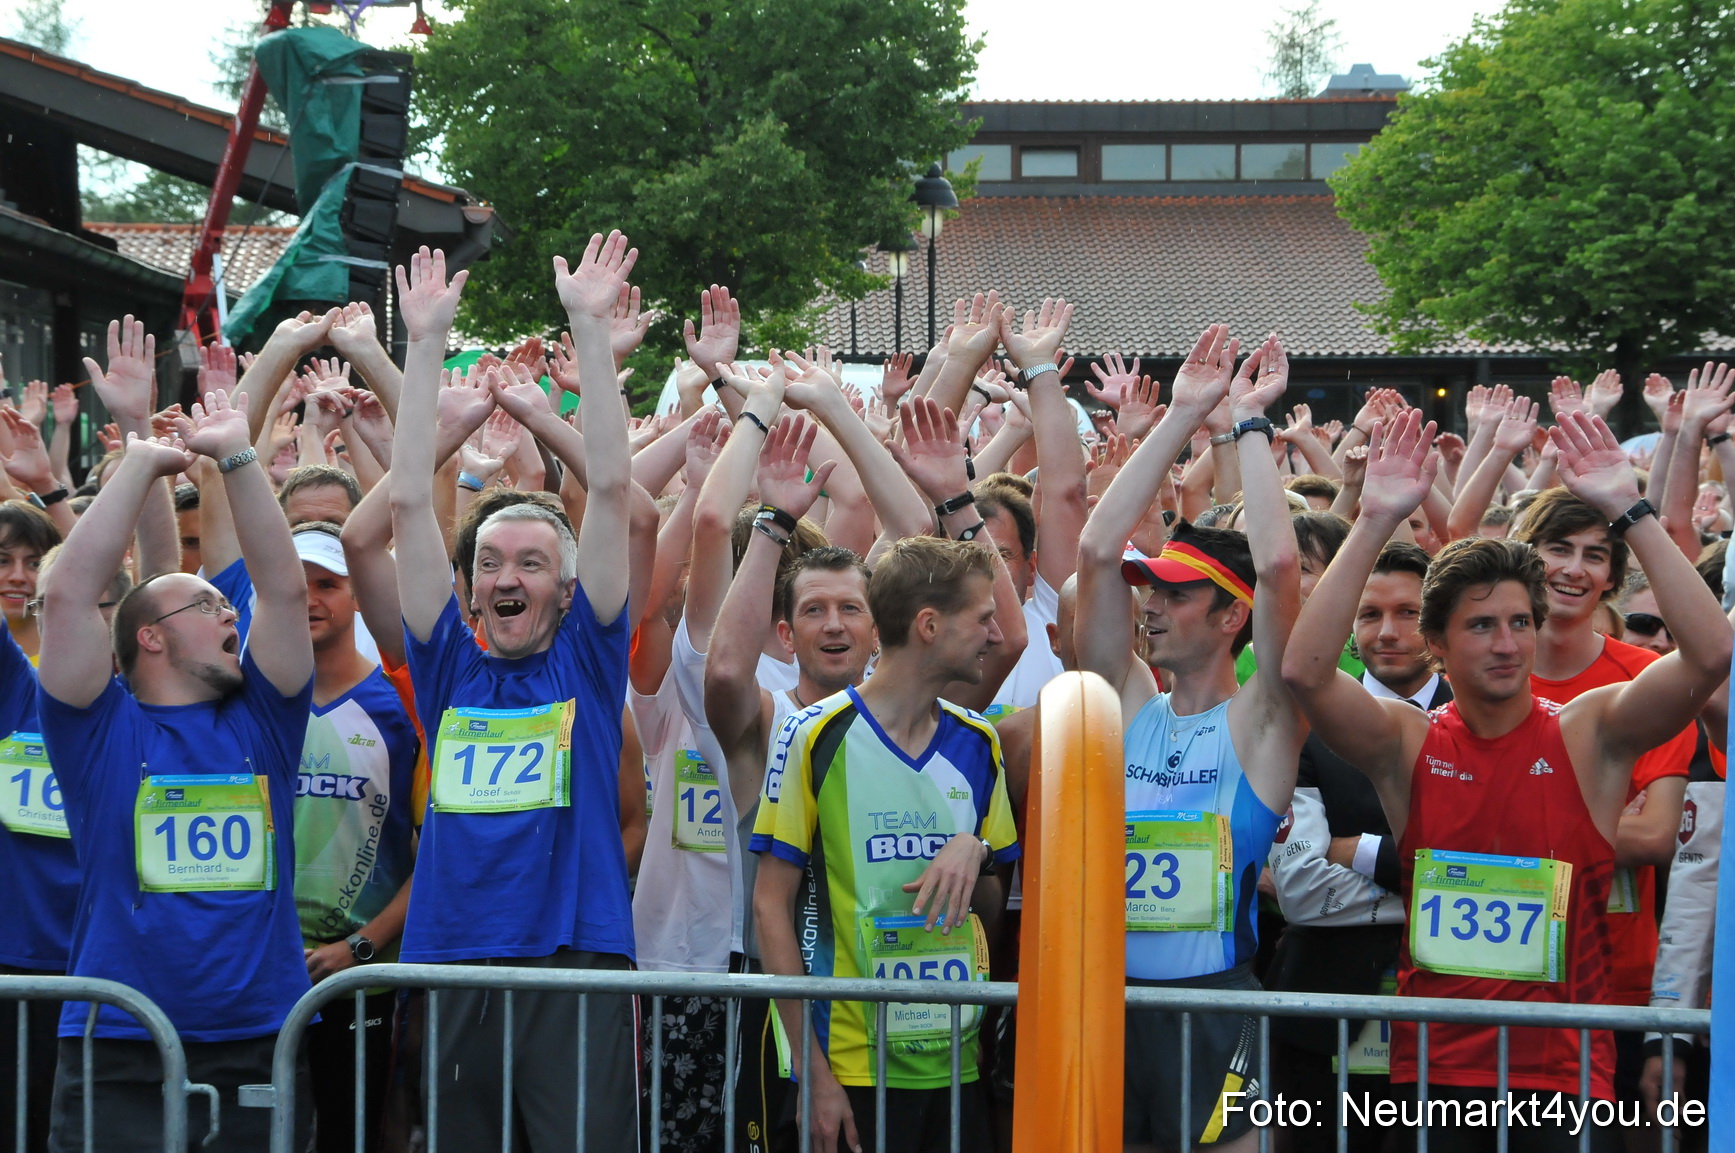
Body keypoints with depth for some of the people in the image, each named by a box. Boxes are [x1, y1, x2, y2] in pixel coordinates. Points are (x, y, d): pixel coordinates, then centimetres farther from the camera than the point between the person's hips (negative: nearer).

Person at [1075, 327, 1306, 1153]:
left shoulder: (1258, 724, -3)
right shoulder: (1128, 707, 9)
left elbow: (1277, 565, -16)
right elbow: (1097, 549, 2)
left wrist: (1250, 422, -7)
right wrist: (1183, 415, 2)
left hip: (1216, 1001, -5)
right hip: (1107, 996, 5)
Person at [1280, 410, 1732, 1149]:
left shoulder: (1591, 735, 0)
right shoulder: (1407, 744, 1)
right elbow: (1304, 670, -15)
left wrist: (1629, 512, -18)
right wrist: (1377, 524, -19)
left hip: (1565, 1074, -1)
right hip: (1431, 1070, 1)